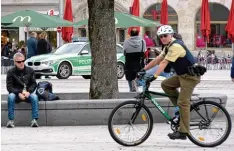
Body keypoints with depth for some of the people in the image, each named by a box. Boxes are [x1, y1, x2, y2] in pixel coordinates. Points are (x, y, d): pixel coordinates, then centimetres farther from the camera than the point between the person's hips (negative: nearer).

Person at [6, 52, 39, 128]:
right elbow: (9, 87, -5)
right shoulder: (11, 72, 0)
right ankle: (10, 120, -30)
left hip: (28, 93, 1)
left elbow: (34, 84, 3)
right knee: (11, 96, -33)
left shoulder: (30, 70, 5)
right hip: (16, 94, -1)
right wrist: (19, 93, -22)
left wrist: (28, 92, -17)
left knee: (34, 96, -31)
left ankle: (34, 120, -32)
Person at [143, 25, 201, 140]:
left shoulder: (176, 46, -19)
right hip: (182, 74, 10)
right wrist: (143, 70, 11)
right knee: (165, 84, 5)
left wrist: (154, 76, -30)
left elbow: (164, 63, -26)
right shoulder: (168, 47, 12)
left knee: (183, 103, -10)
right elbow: (157, 60, 14)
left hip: (190, 76, -10)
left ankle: (183, 132, -6)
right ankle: (181, 106, 11)